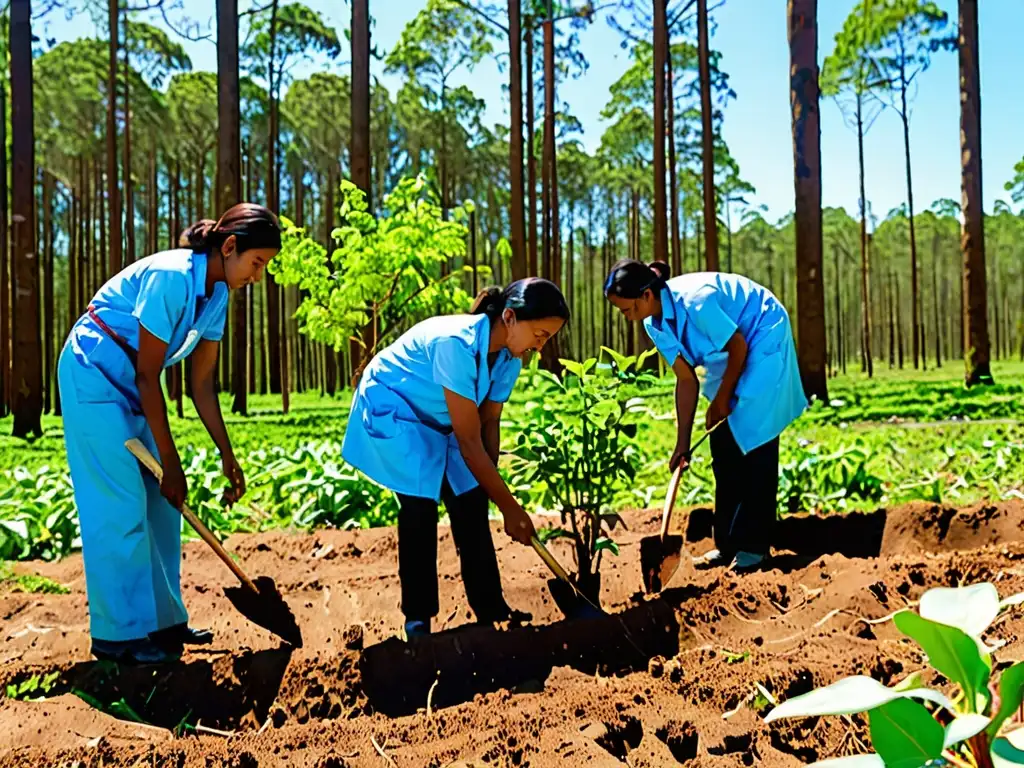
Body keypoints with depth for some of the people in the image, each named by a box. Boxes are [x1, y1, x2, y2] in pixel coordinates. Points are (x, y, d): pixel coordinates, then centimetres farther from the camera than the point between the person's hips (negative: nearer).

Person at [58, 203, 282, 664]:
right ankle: (117, 635, 1)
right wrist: (170, 462, -20)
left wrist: (227, 457, 1)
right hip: (93, 373, -9)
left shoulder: (217, 294, -1)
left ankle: (163, 621, 14)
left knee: (160, 502, 6)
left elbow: (202, 384, 3)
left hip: (128, 384, 9)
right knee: (121, 505, -9)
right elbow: (147, 376, -24)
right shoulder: (170, 277, -26)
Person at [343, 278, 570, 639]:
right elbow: (469, 442, -35)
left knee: (471, 505, -1)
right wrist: (509, 506, -29)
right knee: (420, 508, -13)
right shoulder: (456, 344, -38)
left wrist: (489, 484, -10)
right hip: (392, 411, -7)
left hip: (440, 423, 7)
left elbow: (489, 422, -3)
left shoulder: (508, 355, -13)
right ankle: (417, 619, 0)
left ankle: (491, 610, 8)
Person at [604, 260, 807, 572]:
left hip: (764, 341, -8)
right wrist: (682, 443, -2)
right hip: (728, 354, 8)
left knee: (752, 438, -10)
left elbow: (738, 346, -21)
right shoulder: (654, 323, -8)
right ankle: (728, 543, 10)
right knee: (723, 444, 3)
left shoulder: (694, 300, -33)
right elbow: (686, 380, -2)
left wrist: (721, 400, -9)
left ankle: (754, 546, -4)